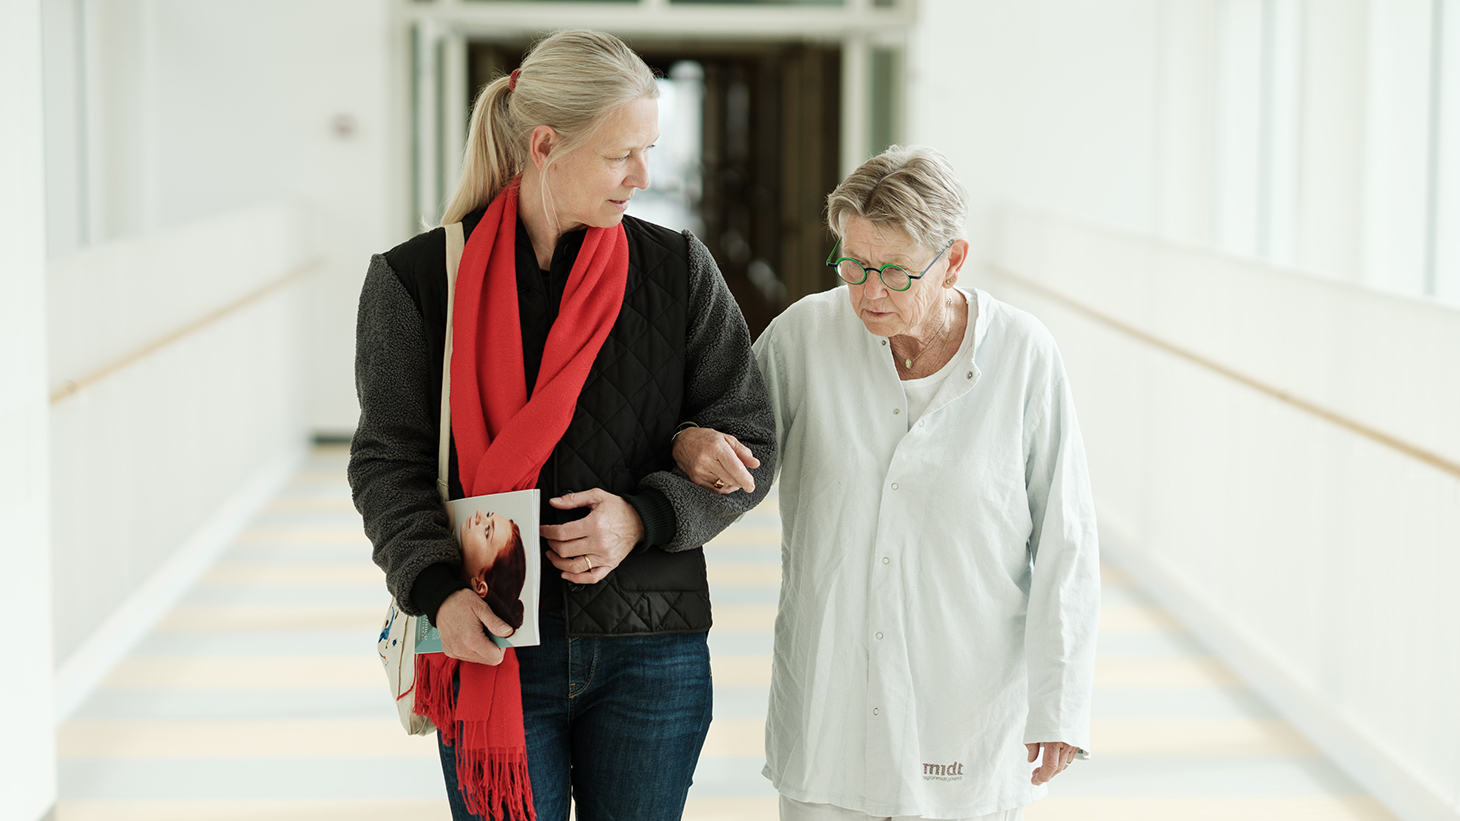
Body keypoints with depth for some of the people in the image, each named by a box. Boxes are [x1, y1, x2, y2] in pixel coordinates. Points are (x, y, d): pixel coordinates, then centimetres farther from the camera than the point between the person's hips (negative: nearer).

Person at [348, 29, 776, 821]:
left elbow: (747, 443, 3)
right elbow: (388, 463, -2)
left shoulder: (679, 270, 1)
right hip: (493, 646, -1)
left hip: (651, 653, 2)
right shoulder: (418, 279, -3)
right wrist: (438, 587, -19)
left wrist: (644, 517, -15)